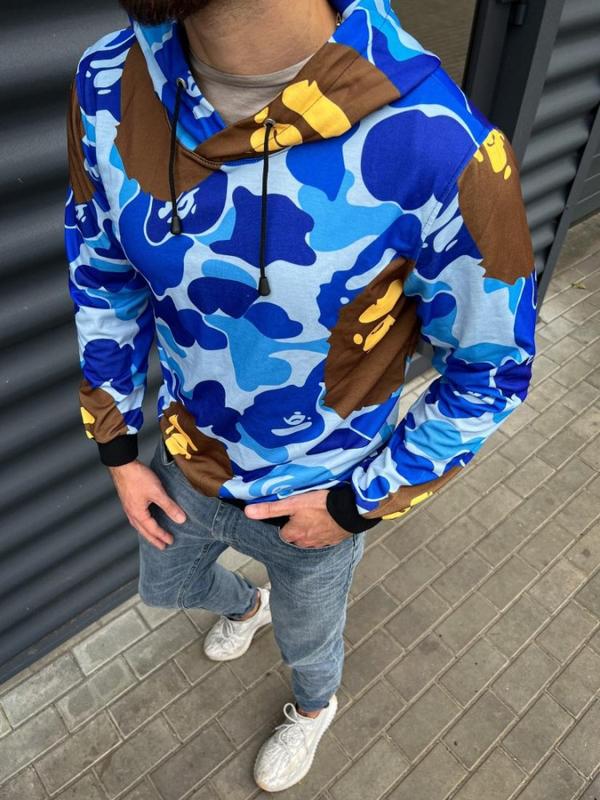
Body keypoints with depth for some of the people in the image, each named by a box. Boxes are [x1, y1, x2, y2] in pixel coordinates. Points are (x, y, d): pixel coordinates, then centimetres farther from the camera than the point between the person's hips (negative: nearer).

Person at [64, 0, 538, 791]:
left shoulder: (439, 148, -34)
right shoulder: (107, 86, -17)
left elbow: (492, 371, -18)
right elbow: (103, 279, -1)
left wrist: (361, 504, -14)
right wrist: (118, 451, 1)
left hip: (321, 498, -3)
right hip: (181, 468, 5)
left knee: (306, 640, 29)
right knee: (166, 588, 34)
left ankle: (314, 709, 69)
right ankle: (245, 603, 72)